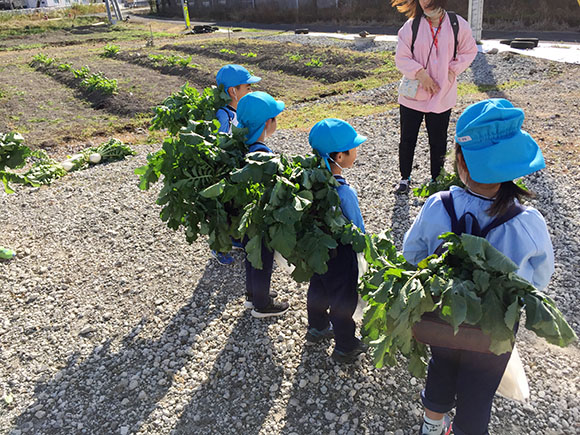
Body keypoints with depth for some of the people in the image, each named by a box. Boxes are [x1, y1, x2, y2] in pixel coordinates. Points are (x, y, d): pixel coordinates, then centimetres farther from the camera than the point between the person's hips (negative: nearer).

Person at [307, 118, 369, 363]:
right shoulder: (344, 193, -34)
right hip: (340, 256, -7)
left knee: (318, 288, 28)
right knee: (343, 300, 15)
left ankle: (317, 328, 54)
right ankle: (345, 348, 37)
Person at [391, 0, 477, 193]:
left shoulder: (458, 25, -2)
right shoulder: (411, 26, -5)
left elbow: (469, 51, 8)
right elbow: (401, 58, -5)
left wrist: (452, 70, -5)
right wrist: (420, 73, -18)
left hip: (442, 95, 0)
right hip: (413, 95, 0)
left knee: (438, 141, 10)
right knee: (407, 139, 8)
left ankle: (436, 179, 28)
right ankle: (405, 178, 27)